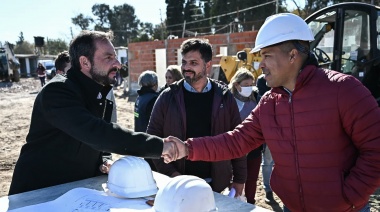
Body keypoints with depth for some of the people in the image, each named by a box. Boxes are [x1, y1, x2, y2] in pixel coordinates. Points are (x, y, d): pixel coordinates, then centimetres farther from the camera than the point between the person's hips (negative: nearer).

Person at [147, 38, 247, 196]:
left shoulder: (224, 97, -2)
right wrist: (170, 172, -11)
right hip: (178, 183, 0)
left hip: (215, 183, 1)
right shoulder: (168, 97, -4)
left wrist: (239, 179, 1)